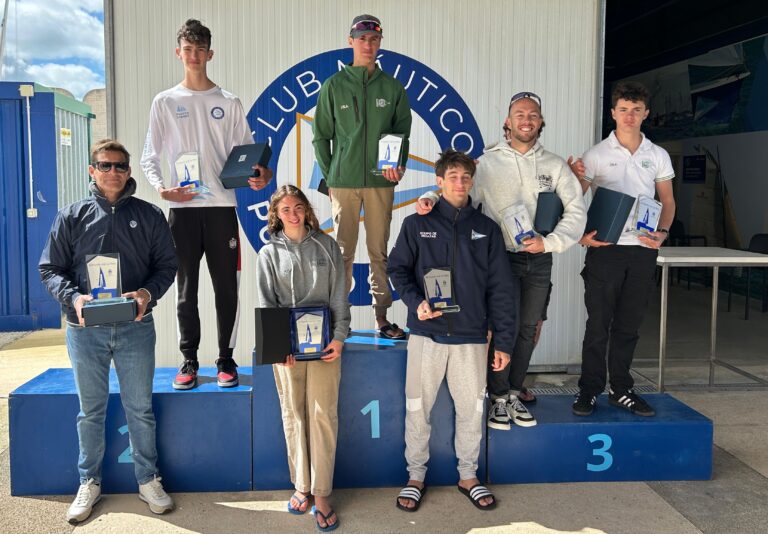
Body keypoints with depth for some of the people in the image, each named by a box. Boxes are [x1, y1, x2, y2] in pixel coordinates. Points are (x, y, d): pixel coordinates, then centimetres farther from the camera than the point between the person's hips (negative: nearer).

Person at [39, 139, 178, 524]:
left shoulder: (149, 215, 4)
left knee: (140, 409, 9)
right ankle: (89, 482, 27)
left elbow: (167, 264, 5)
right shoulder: (72, 217, 4)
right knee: (90, 411, 12)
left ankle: (148, 480, 23)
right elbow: (50, 269, 4)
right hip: (85, 329, 1)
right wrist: (73, 297, -15)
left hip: (136, 328, 0)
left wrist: (149, 292, -14)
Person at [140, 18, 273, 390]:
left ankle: (226, 360, 12)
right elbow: (149, 157, 7)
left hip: (222, 206, 0)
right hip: (182, 208, 0)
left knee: (226, 287, 2)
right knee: (186, 287, 4)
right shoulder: (165, 102, 8)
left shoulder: (229, 103, 9)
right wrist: (161, 188, -12)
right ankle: (189, 360, 14)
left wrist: (260, 175, -14)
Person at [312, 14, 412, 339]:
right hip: (343, 181, -1)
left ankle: (381, 317, 12)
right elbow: (321, 135, 6)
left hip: (381, 181, 1)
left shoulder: (392, 87, 9)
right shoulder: (334, 86, 4)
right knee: (343, 250, 2)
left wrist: (399, 166, -5)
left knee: (379, 251, 5)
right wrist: (330, 176, 0)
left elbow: (403, 132, 12)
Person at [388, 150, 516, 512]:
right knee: (418, 407, 5)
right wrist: (416, 300, -17)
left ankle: (468, 475, 27)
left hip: (471, 336, 1)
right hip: (426, 334, -1)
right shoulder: (417, 224, 3)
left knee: (471, 408, 8)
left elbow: (501, 290, 5)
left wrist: (504, 342, 2)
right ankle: (416, 475, 23)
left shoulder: (486, 229, 6)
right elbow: (397, 268, 3)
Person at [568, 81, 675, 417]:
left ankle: (621, 389, 22)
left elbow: (667, 200, 15)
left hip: (643, 250, 3)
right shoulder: (596, 155, 0)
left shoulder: (658, 156, 10)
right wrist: (582, 234, -17)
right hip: (605, 248, -3)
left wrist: (662, 232, -3)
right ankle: (589, 389, 11)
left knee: (628, 325, 11)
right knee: (598, 324, 0)